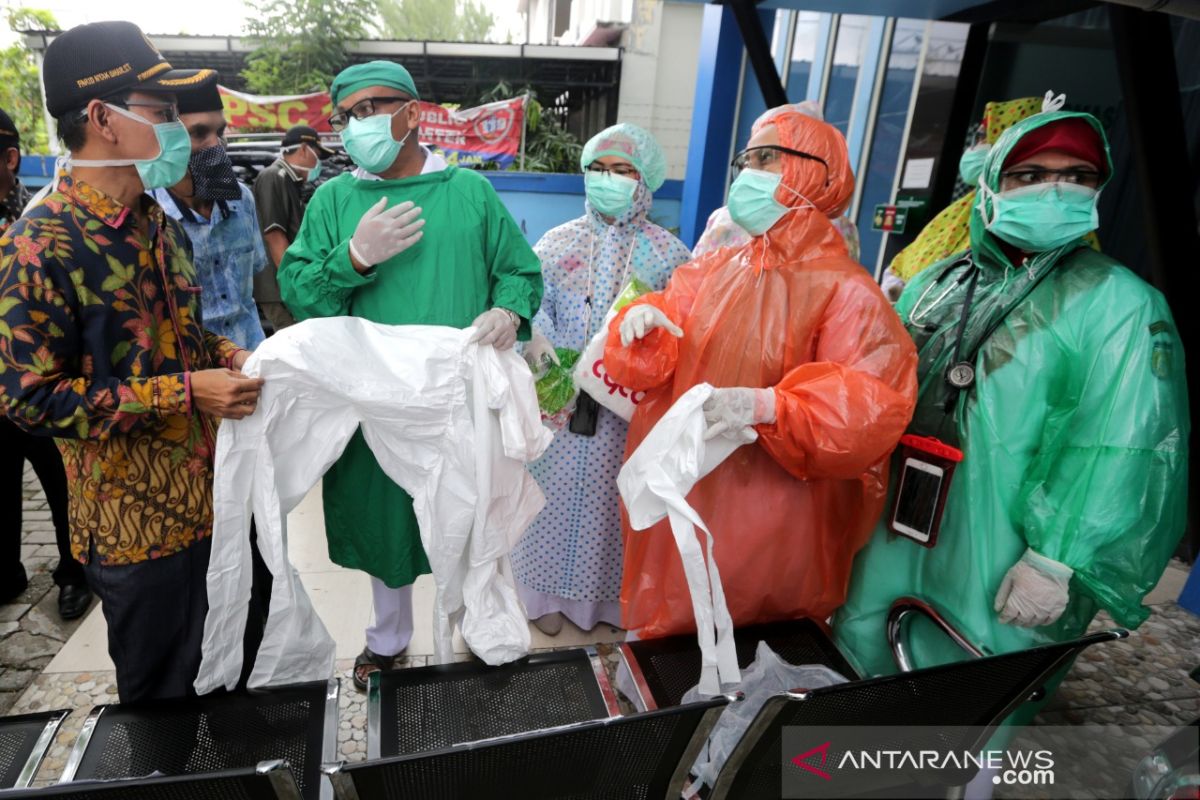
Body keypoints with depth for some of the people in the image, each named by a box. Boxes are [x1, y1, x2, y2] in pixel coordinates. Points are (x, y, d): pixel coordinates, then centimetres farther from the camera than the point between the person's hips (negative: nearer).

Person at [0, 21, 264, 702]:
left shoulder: (162, 226, 8)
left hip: (208, 494, 7)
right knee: (160, 696, 14)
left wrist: (227, 357, -2)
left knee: (206, 675, 24)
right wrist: (185, 392, -23)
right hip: (139, 523, -7)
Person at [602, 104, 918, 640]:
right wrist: (642, 319, -16)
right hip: (680, 495, 5)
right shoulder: (715, 270, 6)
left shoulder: (844, 290, -11)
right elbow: (654, 364, 6)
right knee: (667, 649, 20)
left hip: (769, 519, -5)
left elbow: (871, 408, -21)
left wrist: (767, 405, -36)